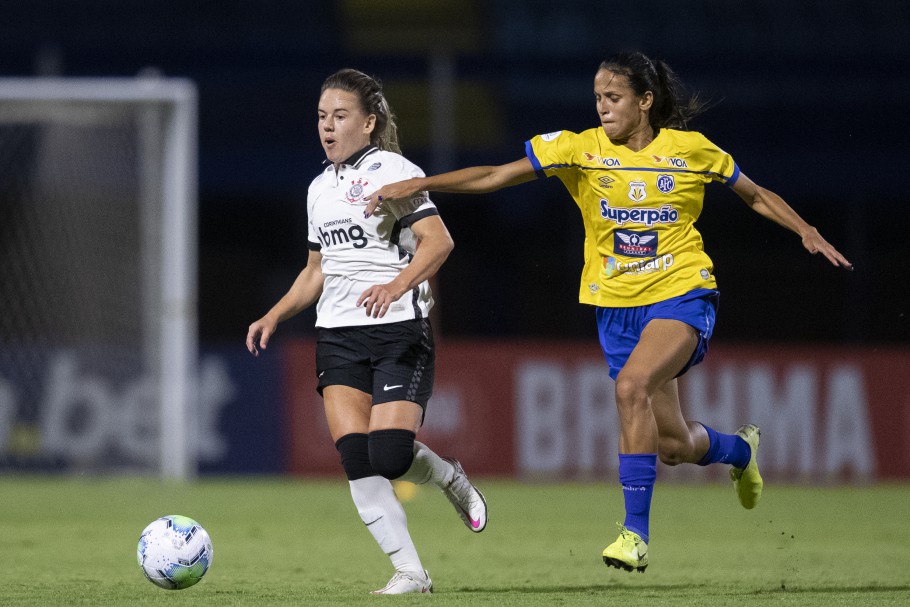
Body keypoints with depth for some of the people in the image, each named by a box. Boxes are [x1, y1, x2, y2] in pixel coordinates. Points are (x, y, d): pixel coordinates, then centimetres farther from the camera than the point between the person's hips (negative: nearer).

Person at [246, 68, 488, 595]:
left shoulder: (392, 171, -5)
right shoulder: (321, 189, 18)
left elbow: (438, 240, -17)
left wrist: (398, 285, -32)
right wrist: (276, 316, 14)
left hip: (399, 330, -6)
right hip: (338, 334, 6)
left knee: (389, 455, -18)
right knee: (357, 462, -10)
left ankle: (451, 478, 16)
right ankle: (410, 571, -6)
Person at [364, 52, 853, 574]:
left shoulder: (691, 149, -3)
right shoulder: (581, 149, -2)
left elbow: (756, 195, 13)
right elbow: (495, 176, -7)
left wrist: (806, 232, 1)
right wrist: (416, 185, -16)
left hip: (682, 296, -3)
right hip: (616, 306, 3)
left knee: (632, 384, -31)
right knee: (673, 446, 5)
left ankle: (636, 532, -26)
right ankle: (739, 449, 42)